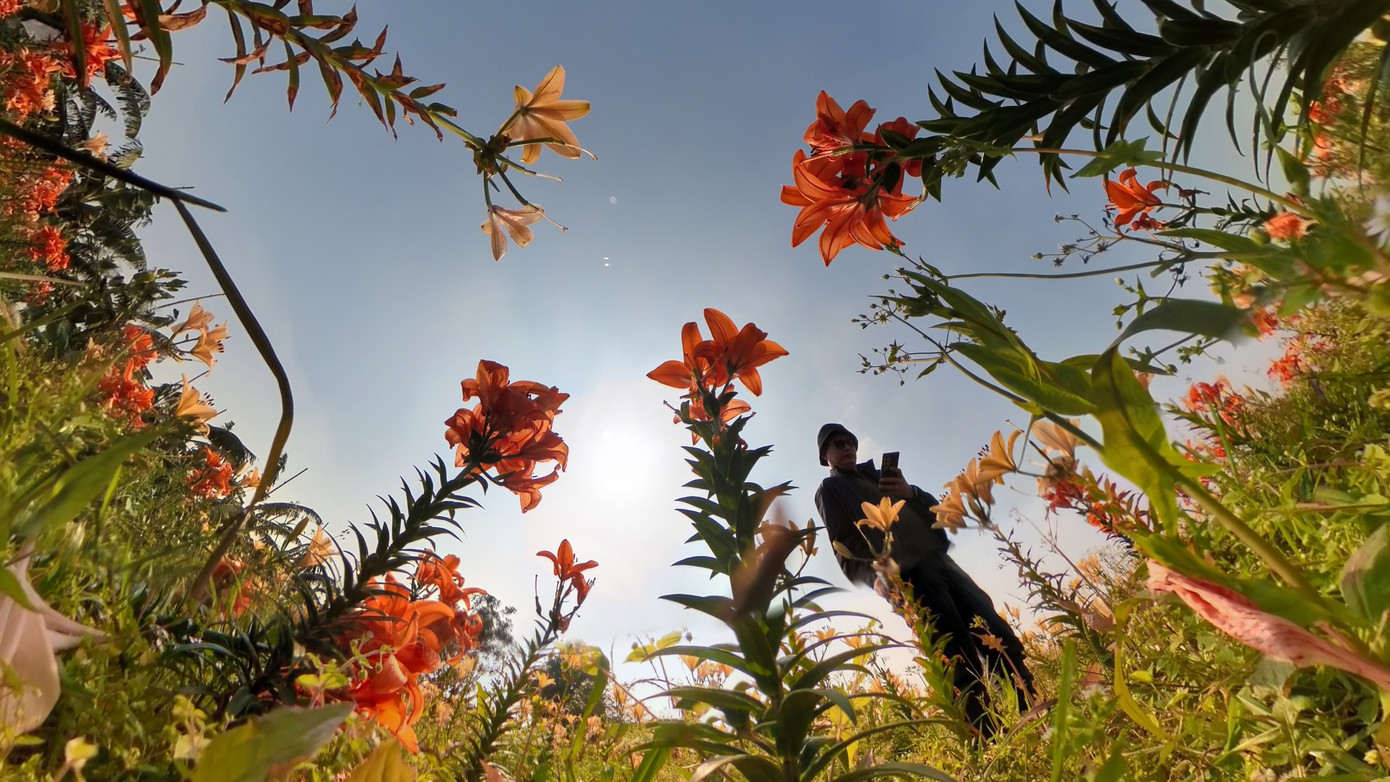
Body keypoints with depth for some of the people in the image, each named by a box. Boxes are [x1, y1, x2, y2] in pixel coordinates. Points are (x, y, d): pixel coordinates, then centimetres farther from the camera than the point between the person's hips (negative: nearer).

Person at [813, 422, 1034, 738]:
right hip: (907, 578, -6)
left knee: (1001, 639, -1)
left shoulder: (880, 474, 26)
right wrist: (876, 576, -21)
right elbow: (845, 551, -3)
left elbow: (934, 508, 20)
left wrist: (910, 493, -3)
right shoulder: (829, 490, 9)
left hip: (938, 561, 6)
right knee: (964, 664, -14)